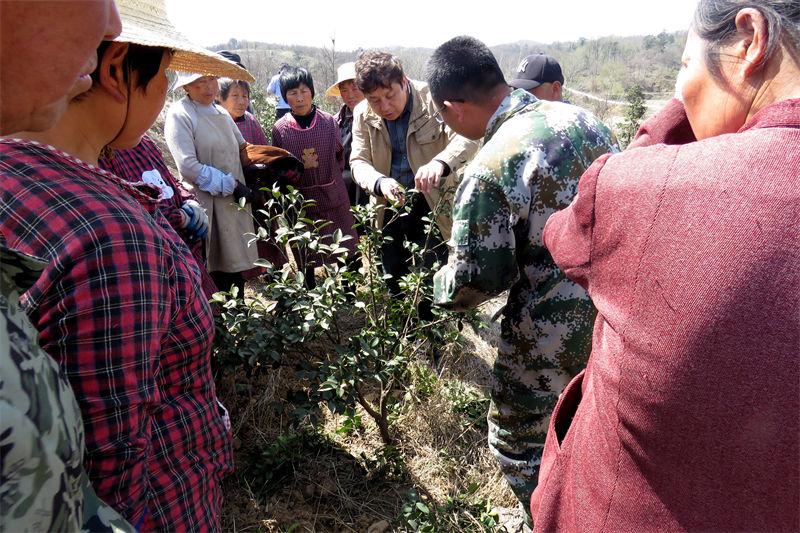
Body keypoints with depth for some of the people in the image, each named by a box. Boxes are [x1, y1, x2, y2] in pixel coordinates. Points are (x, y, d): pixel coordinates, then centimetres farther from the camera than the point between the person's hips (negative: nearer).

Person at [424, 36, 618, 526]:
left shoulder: (487, 172, -24)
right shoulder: (580, 116, -1)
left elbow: (476, 280, -19)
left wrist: (436, 291, 2)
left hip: (554, 338, -8)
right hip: (615, 310, 8)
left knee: (519, 446, 16)